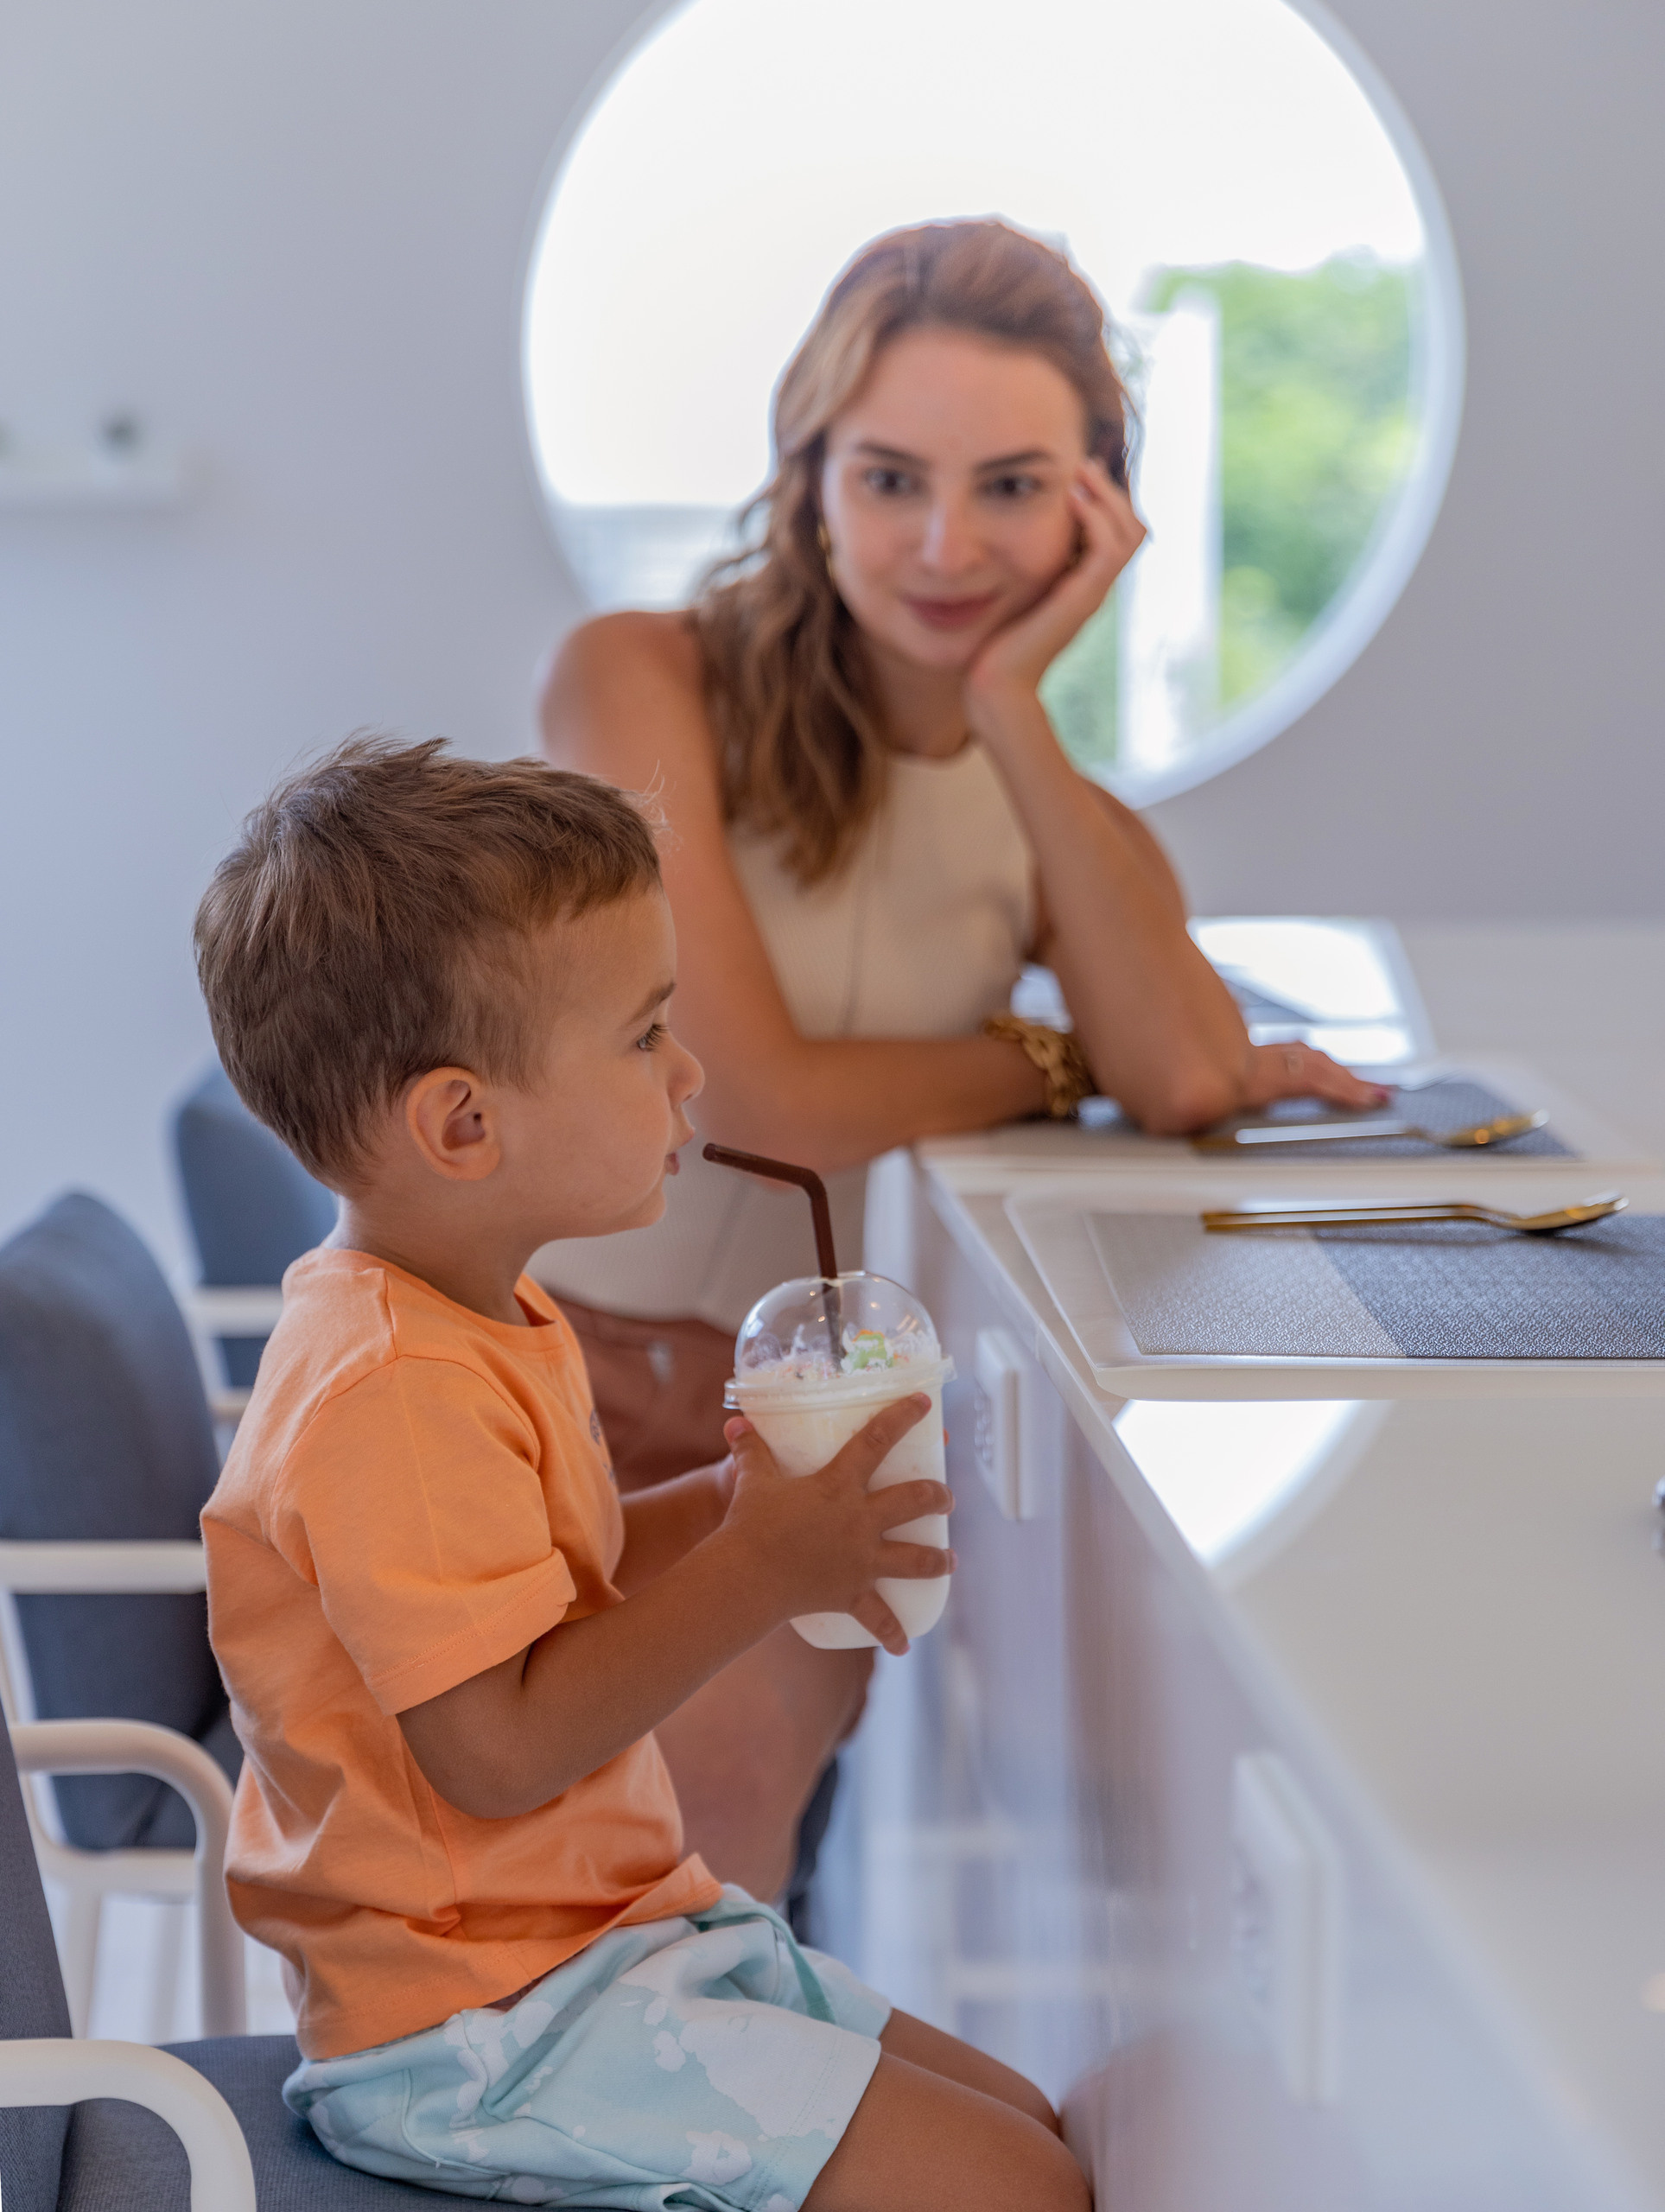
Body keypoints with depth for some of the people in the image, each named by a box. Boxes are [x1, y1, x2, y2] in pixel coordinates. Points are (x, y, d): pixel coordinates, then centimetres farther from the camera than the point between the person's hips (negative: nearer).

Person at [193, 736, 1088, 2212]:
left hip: (603, 1941, 11)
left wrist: (729, 1506, 5)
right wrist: (757, 1570, -24)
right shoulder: (394, 1396, -25)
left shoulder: (484, 1321, 9)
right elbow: (496, 1747, -28)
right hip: (487, 2032, -10)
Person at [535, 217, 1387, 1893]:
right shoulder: (643, 682, -5)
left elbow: (1187, 1077, -15)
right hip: (569, 1366, -2)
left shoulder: (1064, 819, 8)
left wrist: (1012, 710, -12)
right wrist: (1059, 1065, 1)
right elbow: (751, 1089, -13)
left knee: (719, 1741, -24)